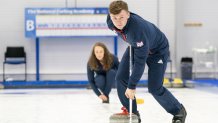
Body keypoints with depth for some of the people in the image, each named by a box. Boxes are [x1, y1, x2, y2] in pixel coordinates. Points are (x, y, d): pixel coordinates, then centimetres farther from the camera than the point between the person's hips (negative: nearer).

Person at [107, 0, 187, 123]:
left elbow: (140, 61, -39)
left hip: (158, 50, -7)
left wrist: (132, 86, -34)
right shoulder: (110, 21, -24)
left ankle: (179, 111, 17)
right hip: (136, 47, 7)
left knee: (155, 88, -8)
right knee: (121, 78, -6)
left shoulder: (137, 29, -45)